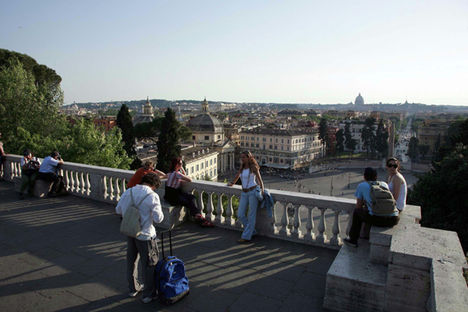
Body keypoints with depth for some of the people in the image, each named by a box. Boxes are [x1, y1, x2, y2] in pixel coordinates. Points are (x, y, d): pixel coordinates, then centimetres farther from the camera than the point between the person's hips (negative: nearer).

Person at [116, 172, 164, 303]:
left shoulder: (128, 192, -2)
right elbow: (158, 218, -18)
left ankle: (132, 289, 39)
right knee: (149, 264, 11)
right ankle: (148, 294, 23)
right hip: (145, 235, -6)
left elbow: (118, 210, 8)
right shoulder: (152, 196, -19)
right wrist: (159, 212, 2)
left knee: (131, 260, 23)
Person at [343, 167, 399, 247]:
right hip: (394, 219, 4)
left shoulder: (361, 185, 9)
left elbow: (358, 206, 15)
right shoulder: (384, 184, 19)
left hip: (377, 219, -4)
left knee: (357, 211, 24)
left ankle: (353, 240, 33)